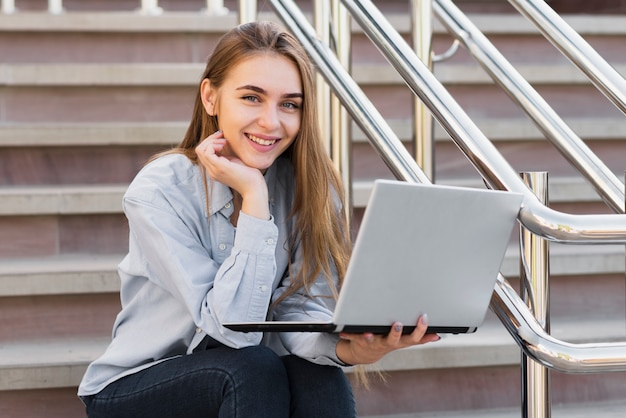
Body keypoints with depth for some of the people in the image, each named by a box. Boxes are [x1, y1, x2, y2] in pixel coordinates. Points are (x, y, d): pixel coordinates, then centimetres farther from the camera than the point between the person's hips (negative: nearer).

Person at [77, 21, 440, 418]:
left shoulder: (310, 187, -6)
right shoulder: (159, 191, -19)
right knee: (253, 370, -31)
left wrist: (349, 346, -39)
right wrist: (254, 197, -28)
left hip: (246, 379, 3)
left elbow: (301, 309, -16)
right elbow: (232, 328, -25)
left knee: (317, 377, -28)